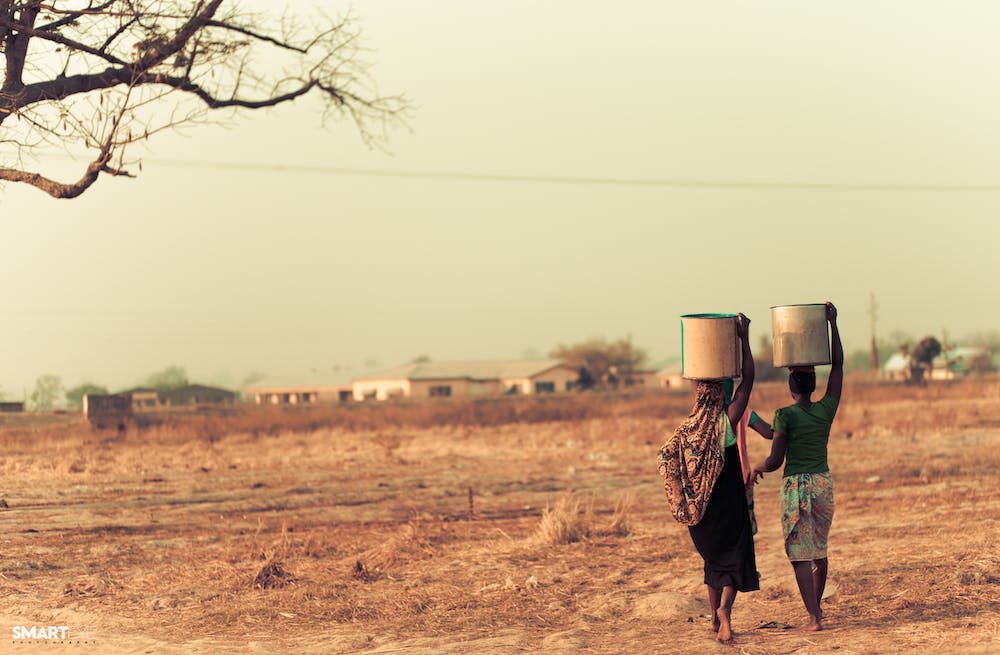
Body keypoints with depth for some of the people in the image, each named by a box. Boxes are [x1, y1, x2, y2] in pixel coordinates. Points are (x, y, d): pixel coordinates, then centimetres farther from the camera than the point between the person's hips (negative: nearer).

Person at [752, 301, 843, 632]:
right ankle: (817, 605, 32)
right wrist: (832, 323, 8)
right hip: (824, 483, 5)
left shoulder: (785, 415, -10)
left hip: (795, 486, -5)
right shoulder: (827, 410, 1)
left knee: (800, 553, -2)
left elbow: (775, 460, -13)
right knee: (819, 548, 20)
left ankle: (814, 617, -9)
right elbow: (838, 366, 8)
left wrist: (758, 468, 8)